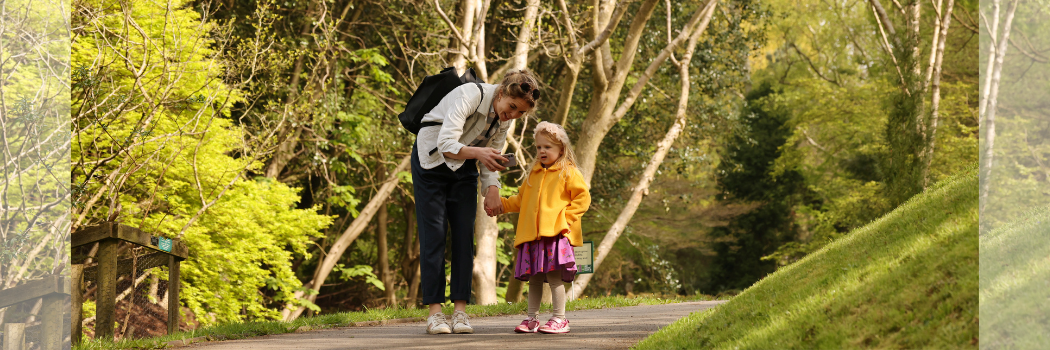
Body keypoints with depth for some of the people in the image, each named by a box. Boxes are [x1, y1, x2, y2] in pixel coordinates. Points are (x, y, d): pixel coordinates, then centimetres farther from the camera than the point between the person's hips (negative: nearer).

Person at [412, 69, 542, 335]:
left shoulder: (505, 119, -8)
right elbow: (446, 145, -39)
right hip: (431, 163, -6)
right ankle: (435, 312, -11)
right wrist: (478, 153, -57)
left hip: (463, 167, 6)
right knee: (434, 233, -11)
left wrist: (492, 188, -16)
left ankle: (460, 310, -5)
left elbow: (491, 158, 2)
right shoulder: (469, 96, -30)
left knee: (464, 233, -4)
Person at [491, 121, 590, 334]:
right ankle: (531, 320, 15)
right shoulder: (534, 173, 21)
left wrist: (566, 217, -11)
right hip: (532, 234, 6)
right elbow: (521, 199, 30)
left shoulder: (568, 172, 2)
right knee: (534, 278, 9)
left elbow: (583, 197, -3)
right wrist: (502, 205, 17)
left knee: (554, 277, -9)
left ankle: (559, 319, -3)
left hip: (555, 234, -6)